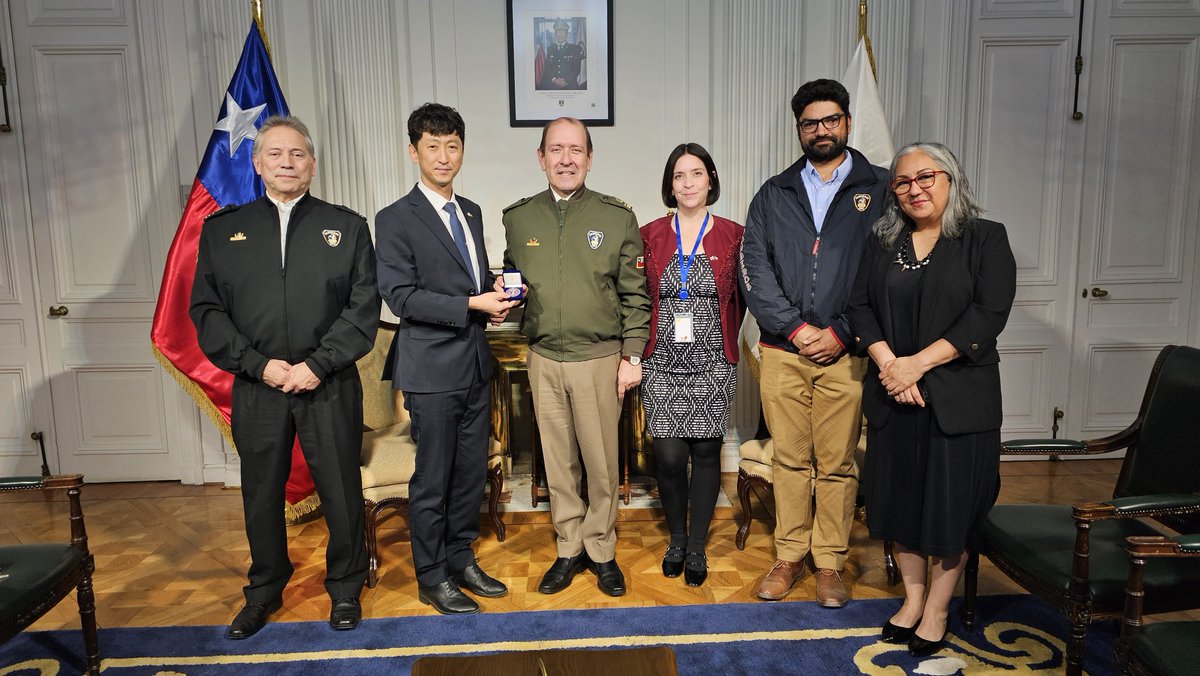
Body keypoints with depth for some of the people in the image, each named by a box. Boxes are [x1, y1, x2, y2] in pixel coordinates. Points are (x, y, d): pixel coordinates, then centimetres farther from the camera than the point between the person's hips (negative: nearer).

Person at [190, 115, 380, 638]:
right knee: (262, 495, 14)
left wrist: (317, 365, -12)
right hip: (256, 388, 2)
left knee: (342, 492, 7)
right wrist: (259, 364, -9)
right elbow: (207, 311, 3)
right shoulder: (221, 230, 8)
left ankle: (345, 589, 28)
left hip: (330, 386, -1)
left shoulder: (347, 227, 4)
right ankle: (264, 591, 35)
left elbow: (364, 307, -3)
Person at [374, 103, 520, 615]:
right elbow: (401, 296, -15)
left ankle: (461, 559, 31)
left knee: (472, 471, 14)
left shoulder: (471, 212, 14)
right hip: (433, 366, -6)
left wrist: (497, 297, -1)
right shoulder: (396, 219, -8)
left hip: (475, 362, 7)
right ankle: (432, 577, 20)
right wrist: (472, 305, -20)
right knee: (433, 479, 4)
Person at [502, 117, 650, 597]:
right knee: (558, 460, 11)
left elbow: (635, 295, 0)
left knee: (601, 461, 6)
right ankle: (569, 548, 27)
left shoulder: (617, 216, -2)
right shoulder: (518, 218, 6)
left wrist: (632, 356, -4)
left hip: (600, 357, -2)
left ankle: (601, 550, 24)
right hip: (544, 359, 2)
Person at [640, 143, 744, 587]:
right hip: (663, 364, 0)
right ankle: (676, 538, 24)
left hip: (712, 363, 0)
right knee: (669, 455, -1)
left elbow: (738, 298, 10)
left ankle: (697, 547, 22)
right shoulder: (650, 235, 4)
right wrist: (636, 352, 3)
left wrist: (720, 336, 7)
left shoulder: (732, 235, 2)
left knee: (706, 453, 4)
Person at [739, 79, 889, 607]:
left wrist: (840, 334, -10)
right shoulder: (773, 195, 11)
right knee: (789, 459, 10)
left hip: (845, 353, -2)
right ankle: (789, 557, 22)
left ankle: (830, 563, 19)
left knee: (837, 464, 5)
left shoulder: (880, 190, 5)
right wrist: (796, 328, -9)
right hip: (782, 352, 2)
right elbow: (755, 269, 2)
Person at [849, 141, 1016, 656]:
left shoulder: (986, 239, -2)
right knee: (899, 493, 9)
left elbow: (990, 314, -12)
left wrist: (918, 363, -18)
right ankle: (912, 597, 26)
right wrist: (889, 363, -13)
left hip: (959, 393, -3)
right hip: (892, 392, 4)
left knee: (951, 498, 3)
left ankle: (937, 610, 20)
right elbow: (860, 306, 3)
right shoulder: (882, 242, 9)